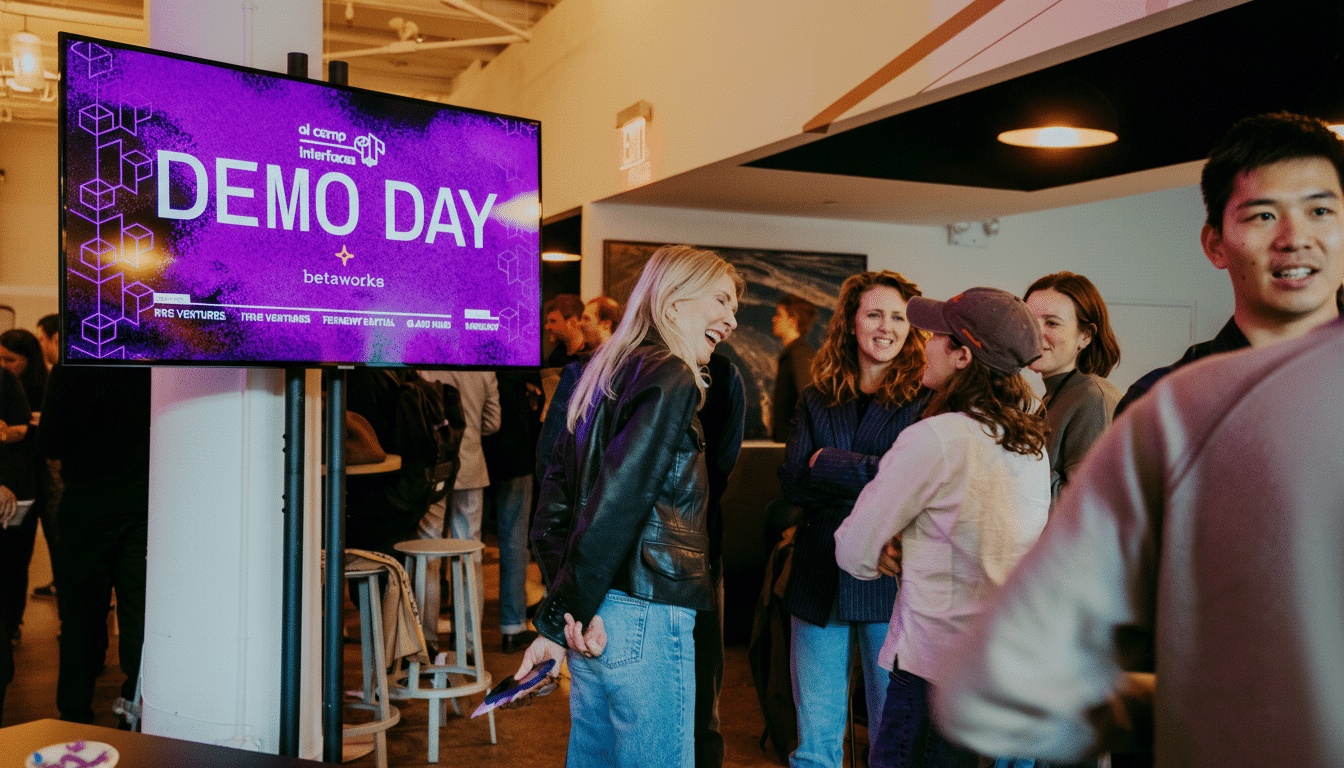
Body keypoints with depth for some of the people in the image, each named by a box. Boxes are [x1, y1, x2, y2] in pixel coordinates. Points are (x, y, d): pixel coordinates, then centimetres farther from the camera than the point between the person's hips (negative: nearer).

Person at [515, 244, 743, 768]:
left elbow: (553, 507, 12)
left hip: (596, 617, 9)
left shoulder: (605, 373, 14)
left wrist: (562, 614, 7)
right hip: (646, 615, -9)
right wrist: (560, 617, -14)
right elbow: (617, 503, -20)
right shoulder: (668, 378, -13)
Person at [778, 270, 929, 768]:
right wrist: (875, 480, -14)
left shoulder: (925, 399, 0)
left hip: (889, 579, -3)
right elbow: (791, 481, -1)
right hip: (818, 578, 3)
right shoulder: (817, 399, 10)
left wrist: (829, 464, -10)